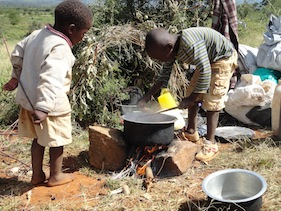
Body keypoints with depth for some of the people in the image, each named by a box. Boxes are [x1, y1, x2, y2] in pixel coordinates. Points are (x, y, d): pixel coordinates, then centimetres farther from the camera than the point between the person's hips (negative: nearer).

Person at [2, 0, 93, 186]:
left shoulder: (37, 35, 3)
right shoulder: (60, 47, -25)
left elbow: (18, 54, 18)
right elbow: (51, 79, -37)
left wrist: (16, 77, 31)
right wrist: (44, 107, -44)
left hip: (29, 98, 8)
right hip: (52, 104, -8)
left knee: (38, 138, 22)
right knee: (57, 140, 12)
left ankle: (37, 174, 34)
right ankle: (56, 176, 29)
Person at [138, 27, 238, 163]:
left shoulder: (190, 45, -37)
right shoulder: (171, 50, -9)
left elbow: (205, 73, -33)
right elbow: (164, 75, 3)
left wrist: (190, 99, -28)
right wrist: (148, 95, -4)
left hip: (223, 59, -9)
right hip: (207, 60, 9)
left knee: (211, 101, -12)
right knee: (192, 92, 11)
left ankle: (211, 144, -7)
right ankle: (191, 132, 25)